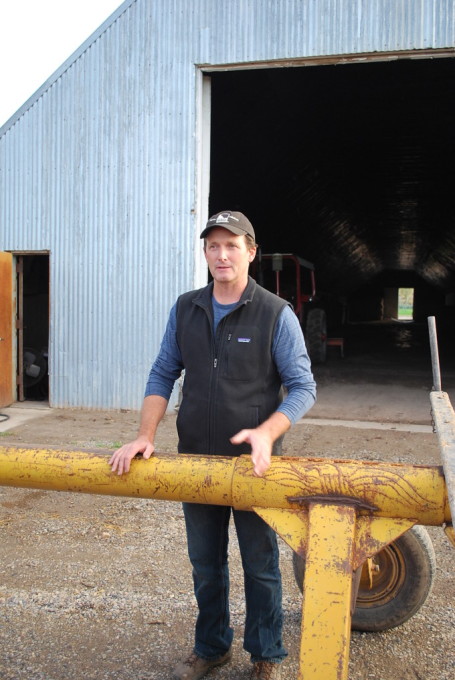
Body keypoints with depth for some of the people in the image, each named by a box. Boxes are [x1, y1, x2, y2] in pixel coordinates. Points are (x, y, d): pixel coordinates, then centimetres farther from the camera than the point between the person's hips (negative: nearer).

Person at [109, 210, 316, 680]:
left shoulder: (276, 314, -9)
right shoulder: (185, 310, 3)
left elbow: (302, 387, -9)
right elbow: (163, 374, 5)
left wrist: (267, 433, -25)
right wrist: (145, 436, -7)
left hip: (251, 464, -3)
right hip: (196, 460, 4)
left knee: (260, 565, 12)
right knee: (205, 564, 19)